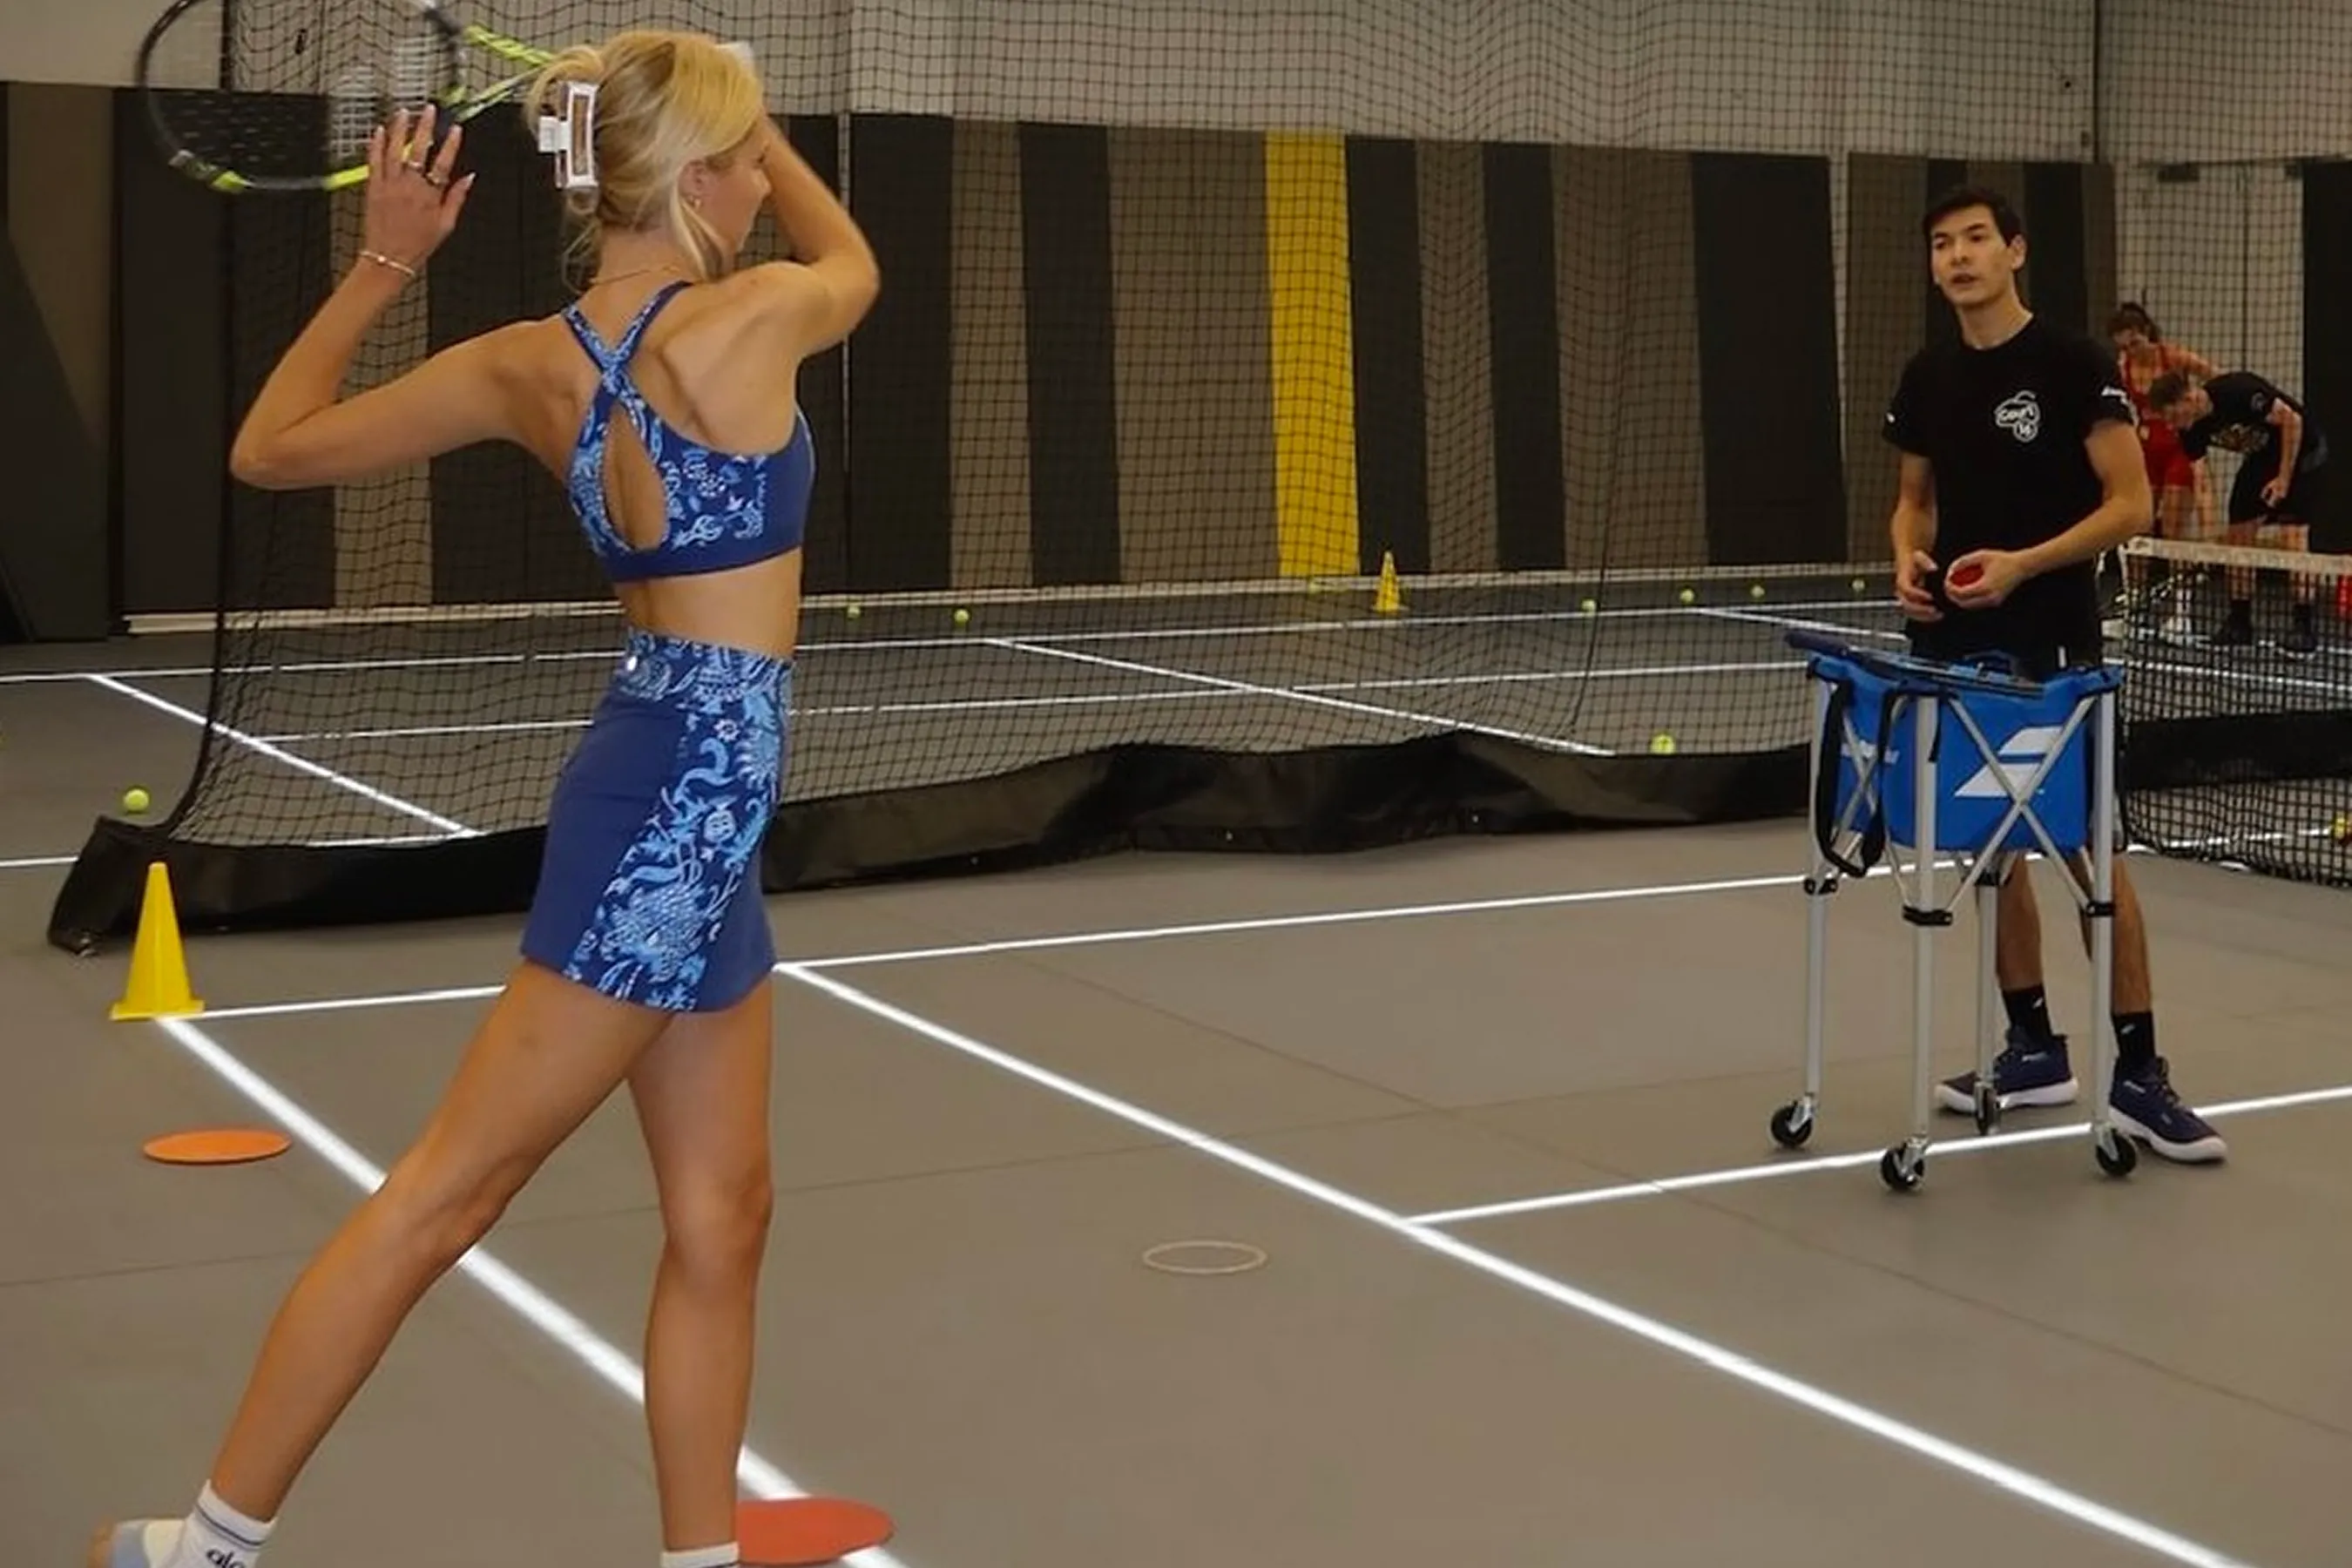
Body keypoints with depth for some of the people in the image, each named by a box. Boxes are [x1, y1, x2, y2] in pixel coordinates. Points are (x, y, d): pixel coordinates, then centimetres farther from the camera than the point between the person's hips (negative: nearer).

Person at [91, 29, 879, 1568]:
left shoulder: (530, 364, 4)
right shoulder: (738, 327, -15)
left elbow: (272, 449, 12)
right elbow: (854, 261, 10)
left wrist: (382, 261, 12)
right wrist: (760, 134, 22)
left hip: (680, 794, 8)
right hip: (689, 794, -8)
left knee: (720, 1216, 13)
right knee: (443, 1193, 0)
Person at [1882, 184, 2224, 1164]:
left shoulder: (2071, 364, -8)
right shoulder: (1925, 378, 9)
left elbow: (2131, 505, -9)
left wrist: (2024, 564, -20)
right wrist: (1909, 559, -1)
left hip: (2052, 651, -6)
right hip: (1956, 650, 6)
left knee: (2087, 848, -7)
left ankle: (2138, 1073, -1)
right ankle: (2033, 1050, 21)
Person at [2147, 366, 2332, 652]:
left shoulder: (2237, 392, -33)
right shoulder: (2193, 429, -11)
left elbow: (2291, 420, -25)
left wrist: (2284, 478, -22)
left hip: (2300, 451, -7)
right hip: (2262, 457, 7)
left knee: (2294, 537, -14)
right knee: (2239, 531, 1)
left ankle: (2303, 626, -11)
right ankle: (2240, 622, 9)